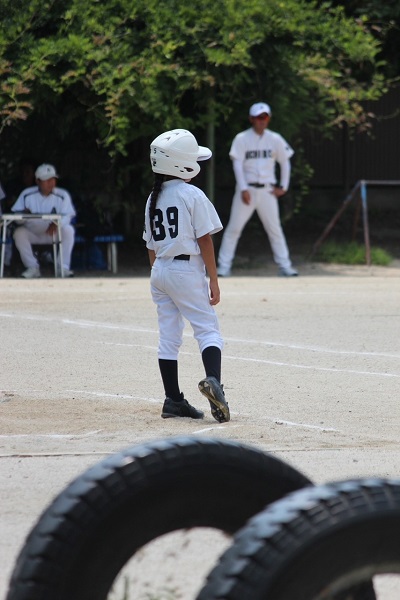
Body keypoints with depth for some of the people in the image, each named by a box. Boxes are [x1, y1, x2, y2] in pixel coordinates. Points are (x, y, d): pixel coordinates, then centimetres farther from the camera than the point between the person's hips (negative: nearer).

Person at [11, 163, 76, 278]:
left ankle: (63, 267, -23)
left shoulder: (62, 195, -6)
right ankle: (32, 267, -20)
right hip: (32, 233, 1)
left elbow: (67, 216, -14)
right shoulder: (27, 194, -4)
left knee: (68, 230, -30)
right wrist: (23, 213, -29)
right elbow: (14, 214, -4)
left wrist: (56, 224, -36)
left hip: (53, 233, -1)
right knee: (19, 232, -29)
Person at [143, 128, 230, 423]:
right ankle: (213, 379, -30)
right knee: (208, 329, -5)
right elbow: (205, 240, -10)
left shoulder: (154, 199, 11)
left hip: (159, 272, 6)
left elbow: (152, 246, 14)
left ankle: (173, 399, 10)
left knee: (168, 337, 9)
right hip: (186, 270, -6)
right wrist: (213, 280, -7)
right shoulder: (192, 195, -9)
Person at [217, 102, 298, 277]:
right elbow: (237, 164, -8)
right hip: (247, 189, -2)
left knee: (275, 228, 3)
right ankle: (224, 266, -2)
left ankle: (284, 265, 6)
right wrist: (243, 189, -17)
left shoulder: (275, 139, 5)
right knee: (234, 228, -4)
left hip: (267, 190, 2)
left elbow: (285, 162, 13)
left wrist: (283, 187, 6)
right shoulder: (242, 139, -2)